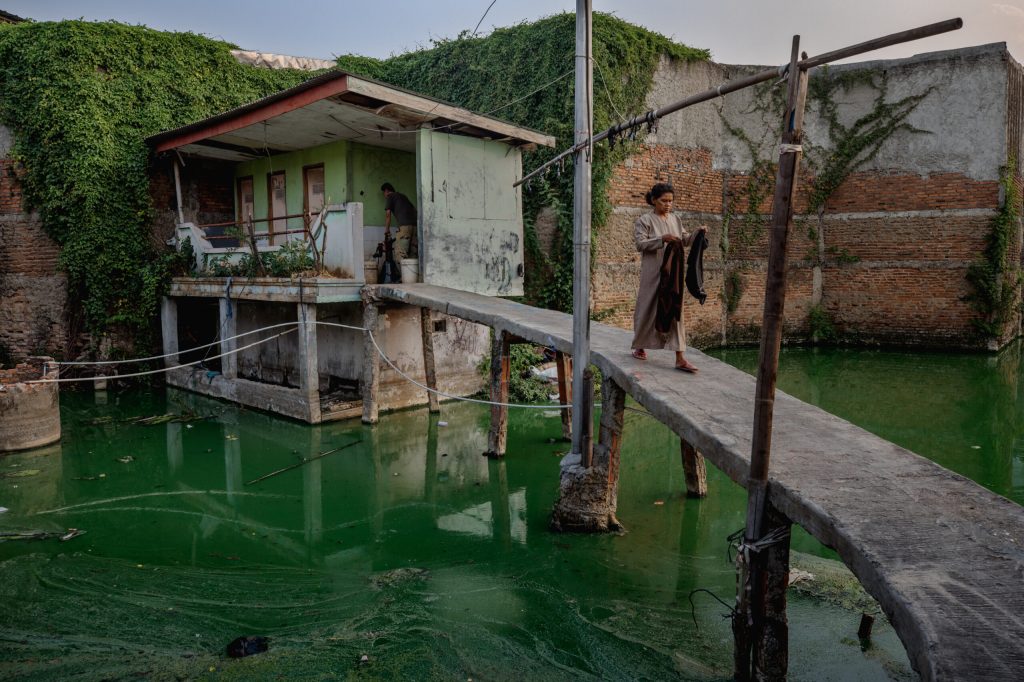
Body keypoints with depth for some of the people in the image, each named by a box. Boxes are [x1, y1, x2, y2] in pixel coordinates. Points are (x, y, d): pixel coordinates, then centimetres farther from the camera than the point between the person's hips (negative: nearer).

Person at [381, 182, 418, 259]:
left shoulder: (389, 197, 12)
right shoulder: (402, 196, 32)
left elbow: (388, 214, 4)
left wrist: (387, 230, 14)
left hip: (404, 225, -7)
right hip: (415, 224, 7)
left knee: (400, 253, -9)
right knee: (412, 254, 7)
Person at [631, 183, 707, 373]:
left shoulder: (675, 219, 12)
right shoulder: (644, 220, -4)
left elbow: (685, 241, 15)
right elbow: (640, 243, -14)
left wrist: (698, 232, -4)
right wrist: (662, 239, -26)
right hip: (652, 273, -4)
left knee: (675, 311, -2)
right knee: (647, 309, 6)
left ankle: (680, 358, -5)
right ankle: (639, 347, 27)